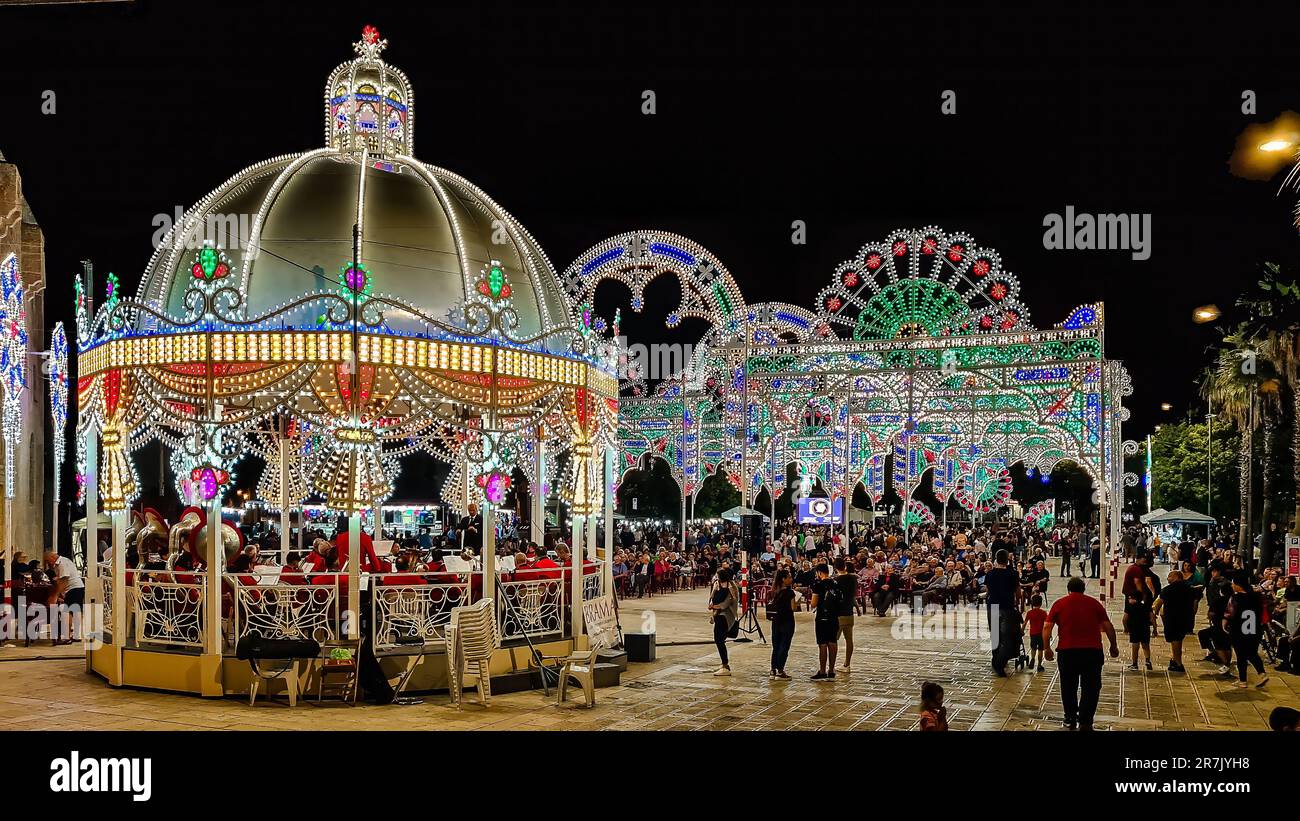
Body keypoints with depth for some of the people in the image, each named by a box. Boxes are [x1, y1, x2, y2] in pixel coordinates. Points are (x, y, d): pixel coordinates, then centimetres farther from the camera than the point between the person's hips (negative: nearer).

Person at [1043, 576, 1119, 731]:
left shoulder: (1059, 604, 7)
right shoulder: (1094, 603, 10)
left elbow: (1047, 627, -1)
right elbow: (1108, 626, 7)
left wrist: (1046, 648, 2)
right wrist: (1114, 646, 17)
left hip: (1067, 651, 0)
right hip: (1092, 651, 0)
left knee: (1069, 687, 14)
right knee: (1091, 687, 7)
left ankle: (1070, 720, 20)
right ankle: (1085, 722, 0)